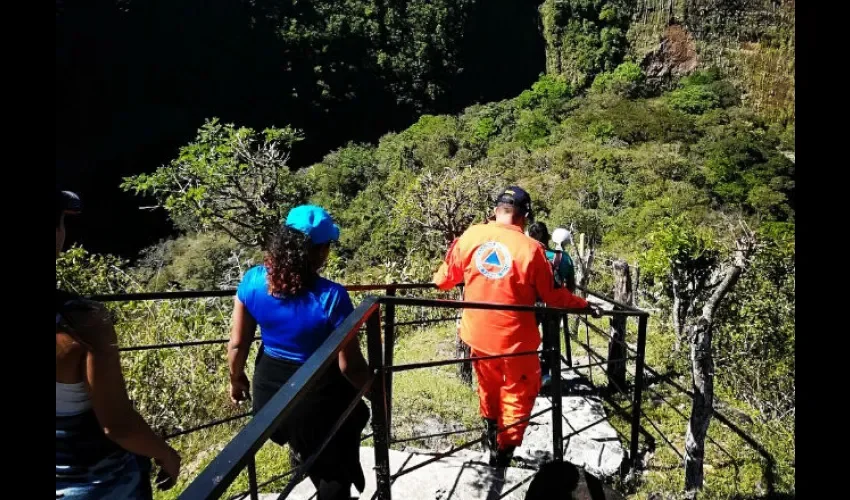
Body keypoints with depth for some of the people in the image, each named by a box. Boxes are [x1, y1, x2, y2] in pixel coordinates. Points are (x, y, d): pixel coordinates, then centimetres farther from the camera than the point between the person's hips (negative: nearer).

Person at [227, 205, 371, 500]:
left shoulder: (253, 281, -15)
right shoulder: (331, 297, -28)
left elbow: (237, 345, -5)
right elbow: (349, 366, -20)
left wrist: (237, 380, 14)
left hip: (269, 391, 4)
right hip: (318, 399, -4)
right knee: (333, 475, 23)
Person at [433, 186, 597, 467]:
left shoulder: (471, 236, -7)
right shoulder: (530, 248, -18)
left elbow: (449, 273, 7)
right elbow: (552, 296, -10)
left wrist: (437, 282, 29)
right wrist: (581, 305, 6)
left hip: (478, 333, 5)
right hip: (515, 337, -4)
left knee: (488, 385, 27)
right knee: (520, 391, 17)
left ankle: (491, 432, 47)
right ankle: (504, 448, 20)